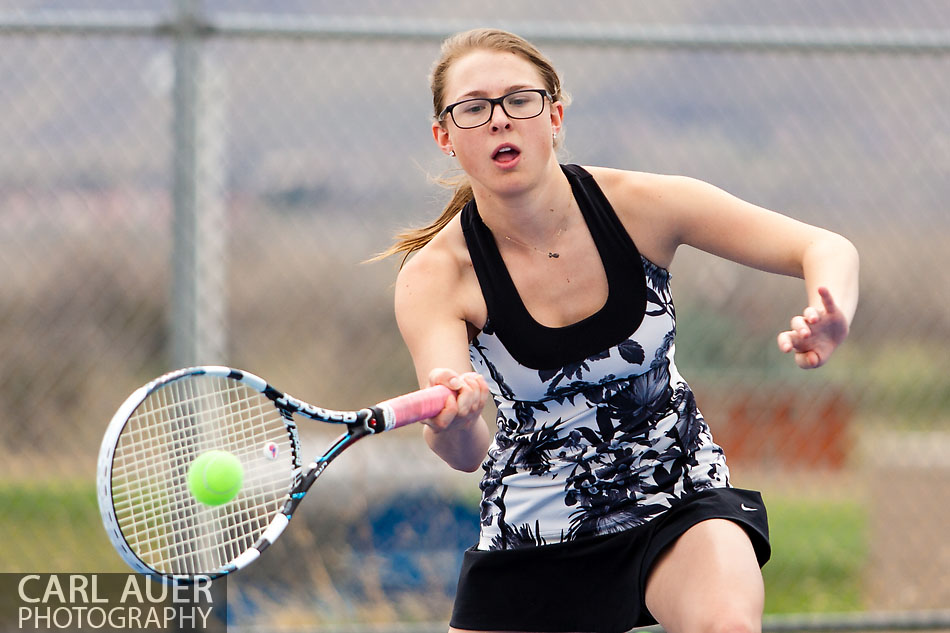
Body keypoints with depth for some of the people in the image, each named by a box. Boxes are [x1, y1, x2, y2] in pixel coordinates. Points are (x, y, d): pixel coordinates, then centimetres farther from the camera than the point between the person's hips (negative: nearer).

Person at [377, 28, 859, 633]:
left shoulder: (639, 206, -14)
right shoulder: (435, 278, -16)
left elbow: (829, 250, -12)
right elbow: (469, 451, -30)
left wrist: (830, 321, -35)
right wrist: (452, 425, -55)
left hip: (680, 500, -1)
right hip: (531, 532, 1)